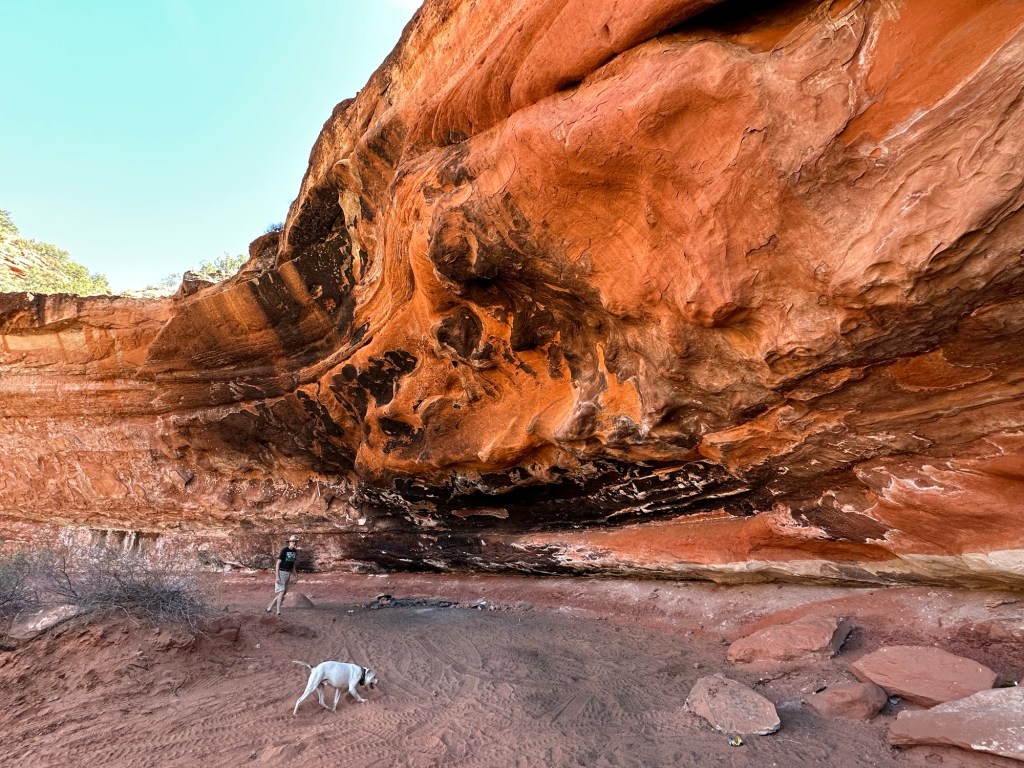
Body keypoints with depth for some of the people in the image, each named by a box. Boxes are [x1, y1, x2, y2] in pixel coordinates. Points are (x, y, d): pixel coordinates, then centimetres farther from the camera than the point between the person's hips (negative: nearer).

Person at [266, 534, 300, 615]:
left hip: (288, 573, 7)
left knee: (284, 592, 8)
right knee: (281, 592, -10)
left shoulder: (295, 551, 3)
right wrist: (277, 576, -20)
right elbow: (278, 563, -15)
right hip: (281, 572, -7)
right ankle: (278, 611, -3)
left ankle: (270, 607, 21)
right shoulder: (284, 550, -16)